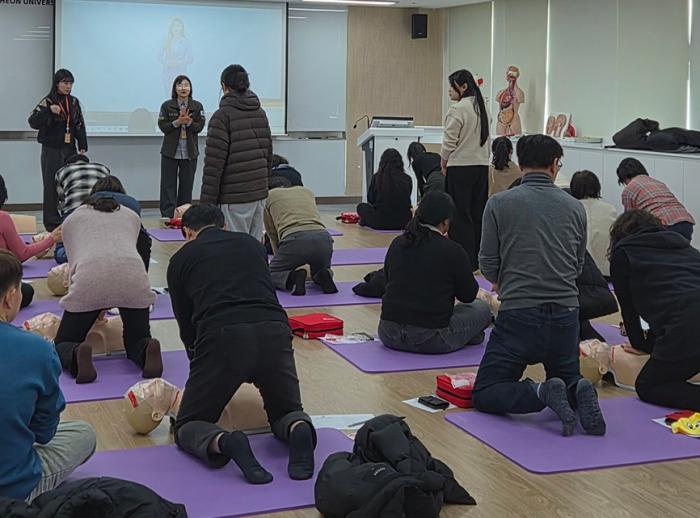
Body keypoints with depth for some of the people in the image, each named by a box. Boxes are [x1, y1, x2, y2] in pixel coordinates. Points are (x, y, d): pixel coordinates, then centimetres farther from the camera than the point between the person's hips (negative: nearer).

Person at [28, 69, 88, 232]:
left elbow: (80, 125, 11)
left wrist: (82, 147, 3)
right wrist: (48, 110, -28)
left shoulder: (74, 102, 8)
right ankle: (52, 222, 5)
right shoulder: (47, 101, -6)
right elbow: (33, 122, -15)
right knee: (52, 186, -2)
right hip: (51, 151, -4)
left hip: (69, 150, 4)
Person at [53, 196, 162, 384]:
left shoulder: (72, 219, 32)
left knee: (62, 345, 17)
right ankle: (147, 352, -13)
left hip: (89, 278, -1)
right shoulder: (131, 215, 35)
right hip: (133, 275, 1)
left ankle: (76, 356, -17)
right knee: (137, 340, 22)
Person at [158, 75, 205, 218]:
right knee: (168, 185, -2)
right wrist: (178, 122, -19)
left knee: (187, 185, 6)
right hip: (170, 152, -1)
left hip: (190, 152, 1)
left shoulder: (197, 106, 4)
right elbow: (162, 126, -5)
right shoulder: (167, 106, 2)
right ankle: (167, 216, 1)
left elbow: (200, 126, -3)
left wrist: (188, 122, -20)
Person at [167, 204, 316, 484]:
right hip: (275, 334, 3)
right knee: (287, 412, 27)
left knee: (188, 426, 16)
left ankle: (222, 443, -18)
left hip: (222, 340, -3)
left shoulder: (181, 258, 22)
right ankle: (298, 430, -11)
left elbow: (186, 324, 27)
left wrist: (203, 370, 45)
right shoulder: (252, 244, 31)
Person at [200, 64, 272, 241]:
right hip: (259, 193, 7)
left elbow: (214, 163, -12)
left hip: (234, 196, -7)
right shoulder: (260, 113, 13)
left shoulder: (223, 115, -9)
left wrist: (207, 202, -9)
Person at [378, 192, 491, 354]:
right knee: (481, 308, 19)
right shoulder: (452, 251, -10)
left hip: (390, 335, 4)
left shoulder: (397, 244, 4)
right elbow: (468, 295, 2)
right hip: (431, 340, -4)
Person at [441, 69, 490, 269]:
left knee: (460, 215, -2)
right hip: (482, 166, 8)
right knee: (477, 213, 12)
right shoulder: (481, 108, 12)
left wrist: (443, 163, 1)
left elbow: (450, 141, -14)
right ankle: (478, 258, 16)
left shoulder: (458, 109, -14)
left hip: (461, 168, -8)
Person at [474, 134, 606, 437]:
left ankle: (543, 393, -21)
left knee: (485, 395, 6)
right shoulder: (574, 208, 8)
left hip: (518, 315, -3)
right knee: (567, 380, 26)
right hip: (565, 316, 4)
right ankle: (577, 393, -11)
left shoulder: (499, 204, -3)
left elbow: (488, 267, 1)